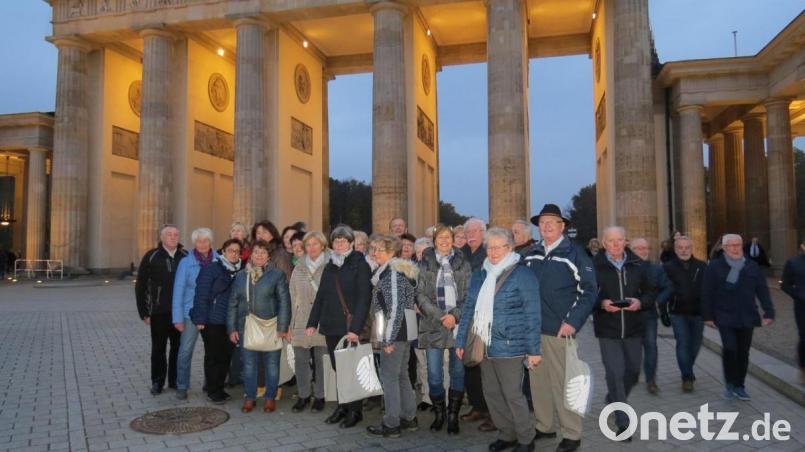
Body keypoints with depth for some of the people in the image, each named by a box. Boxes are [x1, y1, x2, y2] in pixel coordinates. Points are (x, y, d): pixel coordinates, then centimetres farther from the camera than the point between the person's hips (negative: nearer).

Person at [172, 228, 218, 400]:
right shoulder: (186, 263, -5)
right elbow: (178, 291, -4)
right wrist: (178, 318, -8)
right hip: (191, 313, -2)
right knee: (185, 351, 0)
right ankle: (182, 386, 16)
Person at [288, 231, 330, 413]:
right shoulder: (299, 268, 9)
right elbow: (293, 297, 11)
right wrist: (291, 325, 9)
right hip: (302, 323, 4)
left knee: (321, 360, 5)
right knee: (300, 360, 7)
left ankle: (319, 396, 19)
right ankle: (303, 395, 22)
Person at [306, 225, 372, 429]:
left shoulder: (360, 265, -5)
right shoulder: (329, 267, 13)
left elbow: (364, 298, -12)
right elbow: (320, 297, 15)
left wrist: (355, 328, -20)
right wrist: (312, 323, 6)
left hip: (351, 327, -5)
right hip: (331, 327, 6)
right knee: (338, 368, 11)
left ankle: (355, 411, 14)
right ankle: (342, 406, 23)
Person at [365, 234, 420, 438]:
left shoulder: (392, 273, -14)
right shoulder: (400, 270, 14)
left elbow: (395, 308, -20)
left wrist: (388, 338, -18)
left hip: (395, 331, -10)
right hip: (404, 330, 10)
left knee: (389, 376, -2)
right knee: (401, 374, 17)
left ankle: (391, 425, 6)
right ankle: (409, 418, 26)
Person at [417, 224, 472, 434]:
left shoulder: (463, 264, 7)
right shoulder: (425, 263, 7)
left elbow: (469, 295, 3)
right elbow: (421, 294, 2)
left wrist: (455, 315, -12)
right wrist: (440, 316, -9)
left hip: (458, 324, 0)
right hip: (433, 325, 0)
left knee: (458, 371, 3)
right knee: (434, 374, 0)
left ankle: (453, 416, 16)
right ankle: (439, 414, 18)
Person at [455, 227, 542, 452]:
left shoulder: (522, 275, -8)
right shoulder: (480, 275, 9)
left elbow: (532, 316, -9)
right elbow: (469, 310, 13)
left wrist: (533, 350, -11)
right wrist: (460, 341, 12)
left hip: (509, 348, -6)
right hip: (484, 346, 6)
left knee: (513, 395, 2)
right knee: (492, 393, 14)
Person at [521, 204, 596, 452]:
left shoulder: (574, 253, -4)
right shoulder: (529, 254, 9)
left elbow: (588, 291, -7)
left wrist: (573, 322, -14)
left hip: (560, 328, -5)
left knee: (563, 382, 1)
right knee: (537, 379, 13)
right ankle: (544, 426, 28)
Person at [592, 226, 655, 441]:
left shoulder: (638, 265, 4)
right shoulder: (595, 266, -7)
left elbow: (650, 293, 9)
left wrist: (640, 302, -12)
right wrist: (601, 303, -21)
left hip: (634, 328, 4)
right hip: (607, 329, -4)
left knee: (632, 371, 16)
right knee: (615, 373, -6)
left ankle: (613, 399, 44)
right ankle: (622, 423, 6)